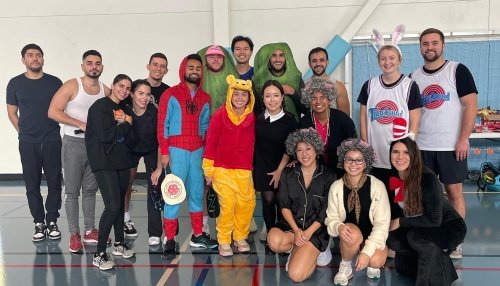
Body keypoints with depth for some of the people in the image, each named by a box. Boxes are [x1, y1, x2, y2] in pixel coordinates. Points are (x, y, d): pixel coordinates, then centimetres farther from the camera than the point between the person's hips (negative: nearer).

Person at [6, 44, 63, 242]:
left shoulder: (55, 82, 2)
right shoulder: (15, 84, 4)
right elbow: (12, 113, 12)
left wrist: (51, 132, 7)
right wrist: (24, 133, 9)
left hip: (52, 141, 0)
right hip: (28, 143, 0)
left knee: (54, 183, 2)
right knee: (32, 185, 4)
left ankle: (52, 222, 15)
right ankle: (39, 223, 15)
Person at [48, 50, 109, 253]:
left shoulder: (106, 91, 5)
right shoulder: (72, 86, -8)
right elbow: (53, 112, -14)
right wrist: (81, 124, -18)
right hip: (74, 143, -4)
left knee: (90, 190, 12)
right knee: (72, 192, 2)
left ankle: (89, 231, 22)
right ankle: (74, 235, 10)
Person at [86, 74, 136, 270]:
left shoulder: (124, 108, 15)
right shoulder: (100, 106, -7)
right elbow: (106, 135, -18)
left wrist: (124, 121, -8)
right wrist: (127, 124, -7)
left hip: (122, 161, 7)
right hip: (104, 162, -7)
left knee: (120, 203, 12)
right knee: (112, 206, -15)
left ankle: (119, 243, 28)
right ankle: (99, 254, -6)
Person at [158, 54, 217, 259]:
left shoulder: (205, 99, 12)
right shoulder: (170, 94, -2)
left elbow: (205, 126, 15)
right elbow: (163, 124, -5)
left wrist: (205, 149, 7)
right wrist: (164, 151, -9)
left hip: (197, 151, 5)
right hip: (176, 150, -5)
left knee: (197, 192, 11)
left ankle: (197, 235, 22)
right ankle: (169, 240, 3)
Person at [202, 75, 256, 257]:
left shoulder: (252, 118, 3)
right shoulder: (219, 116, -5)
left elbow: (252, 144, 11)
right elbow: (211, 143, -2)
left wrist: (251, 165, 12)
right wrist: (208, 169, -2)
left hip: (244, 171, 3)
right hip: (223, 170, -3)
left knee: (247, 204, 4)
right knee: (227, 206, -3)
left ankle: (240, 238, 24)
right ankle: (224, 241, 14)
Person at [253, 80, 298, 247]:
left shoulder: (289, 120, -5)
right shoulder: (258, 120, 2)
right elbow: (254, 145, 8)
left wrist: (280, 170, -8)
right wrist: (252, 165, 4)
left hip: (283, 168, -1)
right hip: (263, 168, 2)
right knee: (268, 200, -2)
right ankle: (270, 235, 12)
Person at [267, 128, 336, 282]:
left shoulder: (328, 176, -4)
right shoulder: (288, 174, 3)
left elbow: (327, 211, -5)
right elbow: (284, 206, 1)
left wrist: (308, 232, -16)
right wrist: (296, 230, -14)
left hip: (316, 229, -3)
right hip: (291, 224, 3)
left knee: (296, 275, -20)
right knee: (274, 240, -33)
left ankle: (313, 251, 12)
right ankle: (310, 250, -3)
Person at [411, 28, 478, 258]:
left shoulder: (458, 70, -3)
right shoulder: (414, 77, 8)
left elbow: (471, 105, -7)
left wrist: (463, 139, -14)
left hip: (451, 145, -3)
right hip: (421, 146, 4)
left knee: (454, 191, 2)